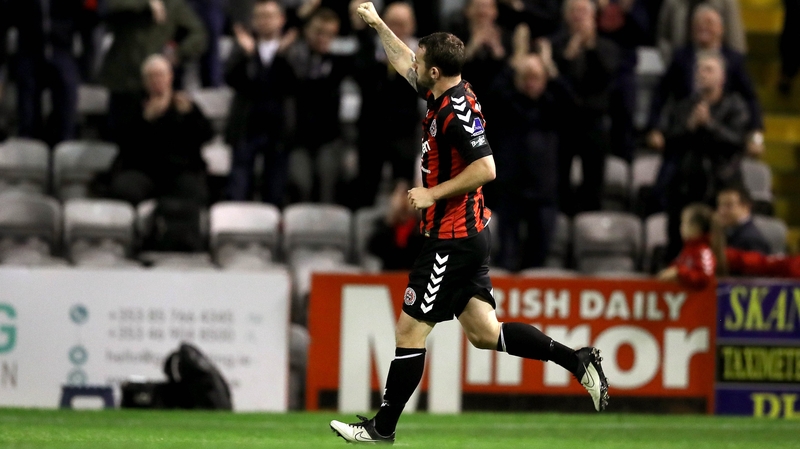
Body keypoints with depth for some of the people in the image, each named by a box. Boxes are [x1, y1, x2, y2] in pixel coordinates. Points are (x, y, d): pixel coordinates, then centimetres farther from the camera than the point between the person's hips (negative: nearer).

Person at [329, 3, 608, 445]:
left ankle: (383, 428, 7)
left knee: (410, 330, -1)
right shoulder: (443, 95, 7)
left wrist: (434, 193, -22)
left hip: (451, 239, -10)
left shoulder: (457, 111, -20)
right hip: (469, 236, 10)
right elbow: (404, 63, 25)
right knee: (484, 333, 9)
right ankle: (577, 361, 4)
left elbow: (485, 168, -27)